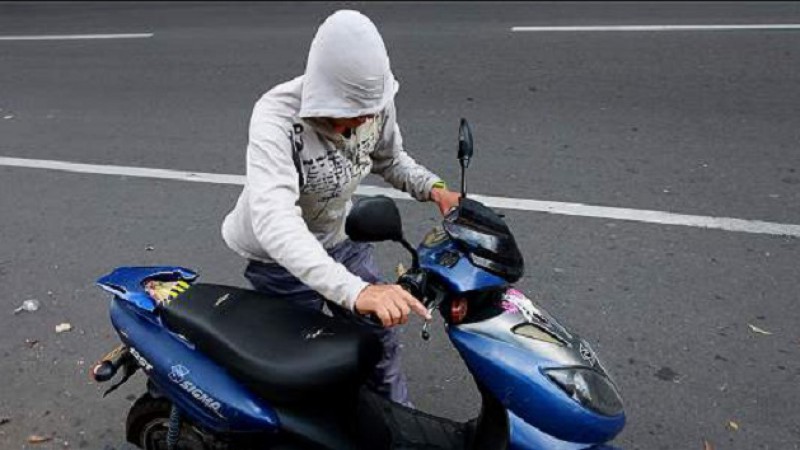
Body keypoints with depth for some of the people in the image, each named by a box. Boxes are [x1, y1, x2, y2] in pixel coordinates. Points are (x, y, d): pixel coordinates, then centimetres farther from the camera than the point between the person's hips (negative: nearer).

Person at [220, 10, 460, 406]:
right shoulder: (277, 117, -37)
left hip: (339, 237, 5)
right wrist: (355, 291, -63)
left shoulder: (375, 103, -18)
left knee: (379, 337, 16)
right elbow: (273, 219, -52)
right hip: (280, 256, -5)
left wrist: (433, 188, -17)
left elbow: (389, 158, 4)